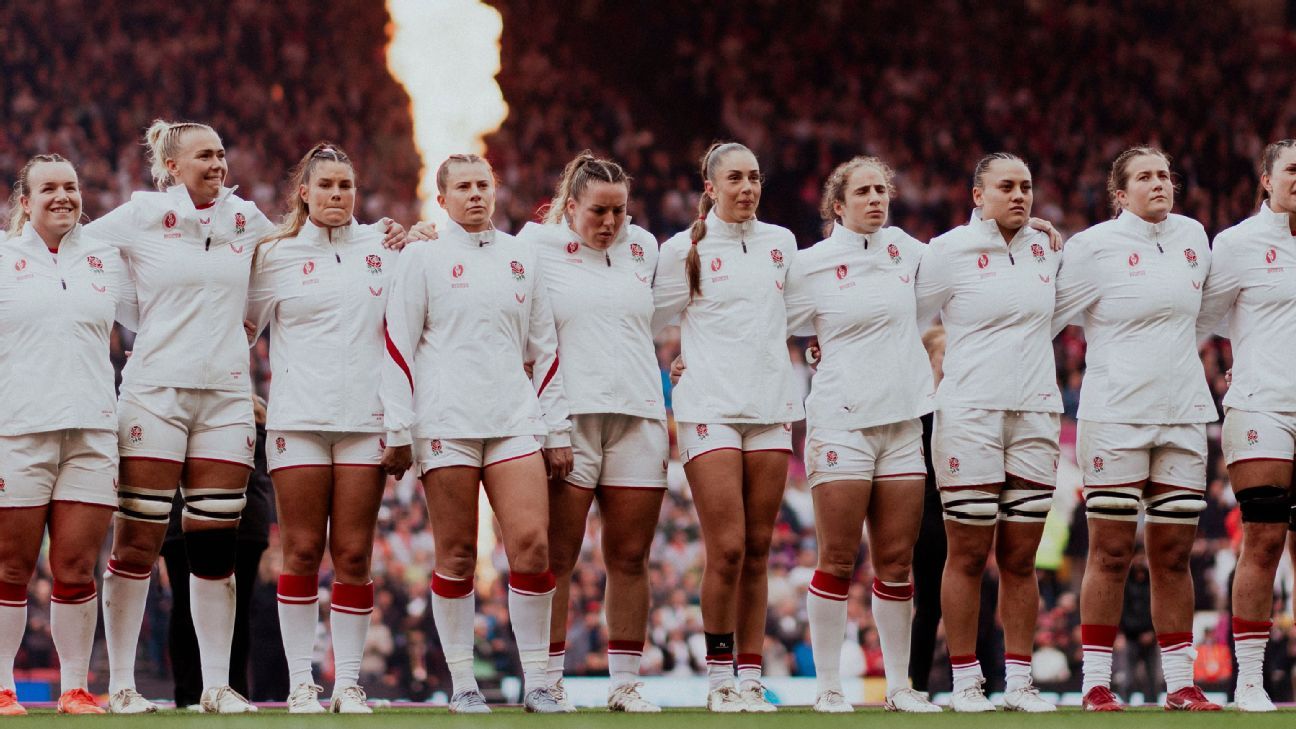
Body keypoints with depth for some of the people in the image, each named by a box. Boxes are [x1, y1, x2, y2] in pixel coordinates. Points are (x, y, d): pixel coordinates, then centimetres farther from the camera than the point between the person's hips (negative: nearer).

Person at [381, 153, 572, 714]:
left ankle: (536, 681, -3)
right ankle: (463, 684, 6)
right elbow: (398, 346, 1)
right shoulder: (423, 257, 5)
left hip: (514, 419, 2)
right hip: (446, 422, -2)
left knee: (532, 543, -10)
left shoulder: (520, 257, 14)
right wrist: (397, 431, -5)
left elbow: (545, 348, 17)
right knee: (456, 555, -2)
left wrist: (557, 429, 12)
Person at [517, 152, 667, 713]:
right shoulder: (538, 244, 2)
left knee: (630, 558, 4)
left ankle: (625, 682, 10)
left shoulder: (643, 247, 14)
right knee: (557, 559, -4)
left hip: (638, 415, 4)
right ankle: (549, 682, 1)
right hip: (568, 413, -4)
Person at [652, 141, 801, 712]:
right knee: (727, 549, -11)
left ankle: (750, 679, 6)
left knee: (757, 551, 3)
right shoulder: (684, 249, 0)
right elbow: (656, 318, 7)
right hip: (710, 408, -4)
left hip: (771, 407, 4)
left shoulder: (781, 243, 12)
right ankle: (718, 677, -1)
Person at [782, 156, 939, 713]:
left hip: (902, 422, 4)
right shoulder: (810, 265, -2)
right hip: (841, 421, -4)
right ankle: (828, 687, 2)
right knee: (838, 561, -4)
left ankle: (899, 686, 11)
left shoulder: (904, 249, 10)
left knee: (896, 562, 5)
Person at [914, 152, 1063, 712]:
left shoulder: (1047, 249, 11)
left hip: (1035, 414, 4)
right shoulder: (950, 251, -2)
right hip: (969, 416, -4)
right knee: (968, 557, -3)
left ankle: (1019, 681, 8)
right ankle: (965, 681, 3)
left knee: (1020, 559, 5)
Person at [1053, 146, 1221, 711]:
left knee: (1174, 554, 5)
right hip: (1115, 415, -4)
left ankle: (1180, 684, 7)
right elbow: (1047, 318, 1)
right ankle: (1096, 684, -1)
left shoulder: (1192, 237, 10)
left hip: (1183, 414, 5)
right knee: (1111, 554, -5)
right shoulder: (1093, 247, -4)